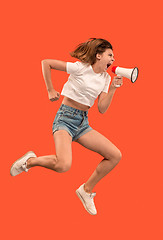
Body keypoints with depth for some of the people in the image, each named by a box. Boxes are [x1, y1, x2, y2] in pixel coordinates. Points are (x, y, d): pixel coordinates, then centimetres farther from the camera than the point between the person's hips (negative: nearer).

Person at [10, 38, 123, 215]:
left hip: (83, 123, 7)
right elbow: (46, 63, -7)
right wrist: (50, 90, -4)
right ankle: (30, 160, 1)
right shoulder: (81, 68, -10)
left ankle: (87, 190, 12)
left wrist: (113, 89, -7)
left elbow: (102, 109, 4)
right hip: (65, 119, -7)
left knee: (115, 156, -5)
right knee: (63, 166, -30)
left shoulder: (106, 78, 9)